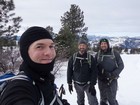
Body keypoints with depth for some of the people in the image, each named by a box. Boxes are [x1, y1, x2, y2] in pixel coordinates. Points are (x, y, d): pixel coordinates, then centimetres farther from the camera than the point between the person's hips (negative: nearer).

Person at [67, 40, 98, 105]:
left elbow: (94, 72, -8)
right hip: (77, 84, 2)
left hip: (88, 84, -1)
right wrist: (69, 83, -1)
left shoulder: (90, 58, -7)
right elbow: (69, 71, 0)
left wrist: (92, 85, -13)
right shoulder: (73, 58, -4)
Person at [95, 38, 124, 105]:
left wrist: (113, 74, -14)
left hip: (112, 80, -3)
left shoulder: (114, 53, -4)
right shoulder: (98, 55, 4)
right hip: (101, 80, 3)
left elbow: (121, 65, -2)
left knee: (111, 99, -7)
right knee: (103, 99, 13)